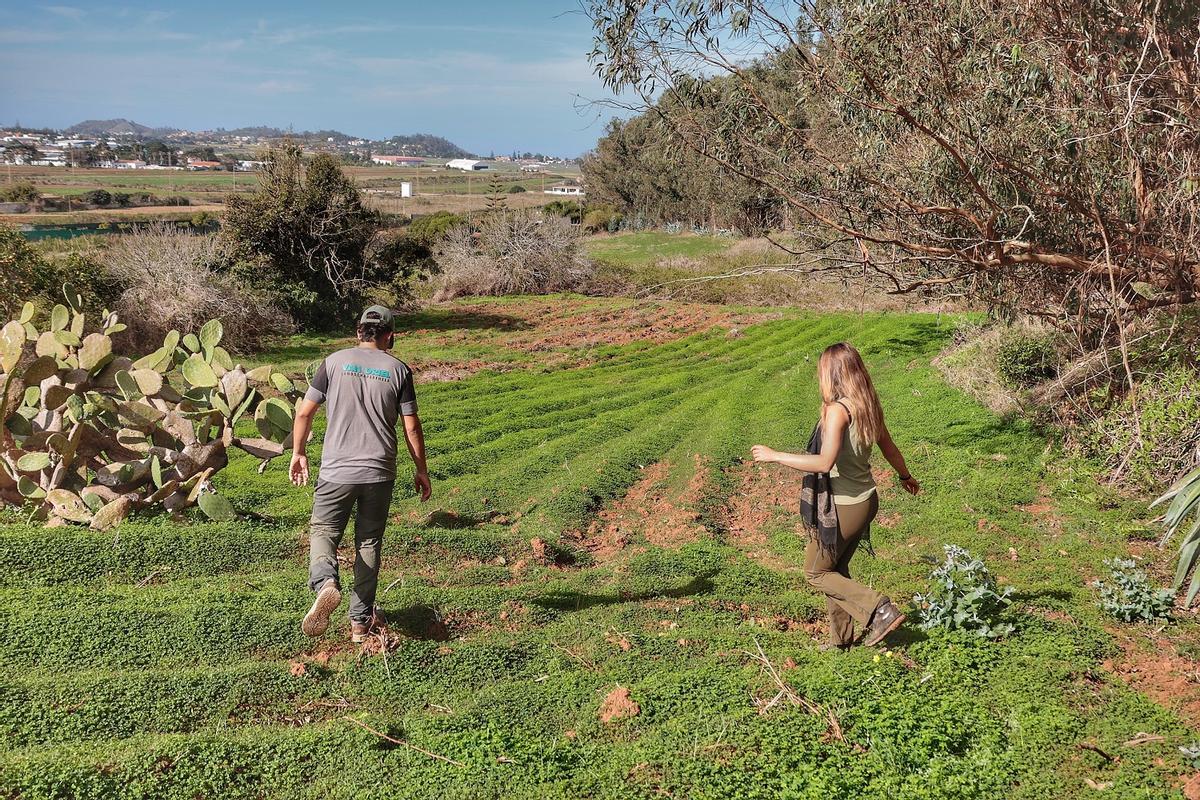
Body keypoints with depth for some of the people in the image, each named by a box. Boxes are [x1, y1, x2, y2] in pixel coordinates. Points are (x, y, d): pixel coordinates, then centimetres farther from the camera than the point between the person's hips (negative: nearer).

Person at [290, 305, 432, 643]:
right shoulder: (398, 369, 1)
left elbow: (304, 413, 1)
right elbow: (411, 428, 1)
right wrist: (421, 470, 12)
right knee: (369, 542, 13)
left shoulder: (335, 362, 0)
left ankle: (325, 583, -20)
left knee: (323, 531, 11)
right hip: (379, 474, 1)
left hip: (336, 472, -1)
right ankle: (361, 621, 17)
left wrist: (299, 453, 15)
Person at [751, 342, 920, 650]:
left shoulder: (838, 409, -23)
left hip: (844, 506, -8)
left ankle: (880, 611, 3)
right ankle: (840, 639, 31)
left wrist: (774, 456, -25)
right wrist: (906, 476, 35)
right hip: (867, 499, 8)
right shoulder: (869, 405, 2)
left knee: (816, 572, 11)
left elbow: (825, 462, -32)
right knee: (836, 569, 22)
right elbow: (889, 448, 16)